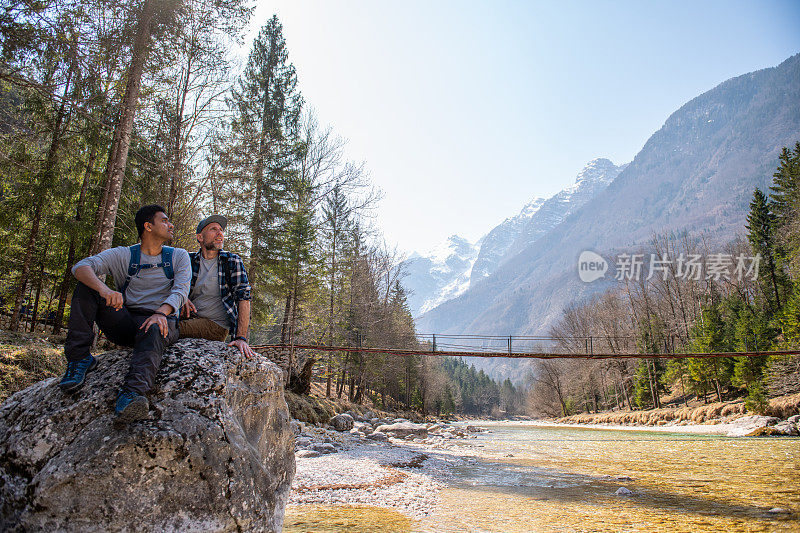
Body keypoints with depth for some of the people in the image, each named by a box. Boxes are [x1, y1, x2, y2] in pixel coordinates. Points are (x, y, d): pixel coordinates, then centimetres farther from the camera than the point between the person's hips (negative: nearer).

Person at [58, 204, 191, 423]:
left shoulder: (179, 256, 11)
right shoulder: (123, 255, 9)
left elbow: (181, 289, -5)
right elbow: (81, 267, -6)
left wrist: (162, 312, -28)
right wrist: (103, 289, -30)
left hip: (161, 321, -2)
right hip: (124, 323, 2)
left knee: (153, 332, -38)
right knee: (86, 286, -14)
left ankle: (131, 393, -62)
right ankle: (79, 358, -19)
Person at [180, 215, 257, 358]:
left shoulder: (232, 261, -3)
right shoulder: (189, 260, 6)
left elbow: (244, 298, -11)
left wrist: (241, 338, -22)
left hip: (216, 325, -4)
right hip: (191, 317, 4)